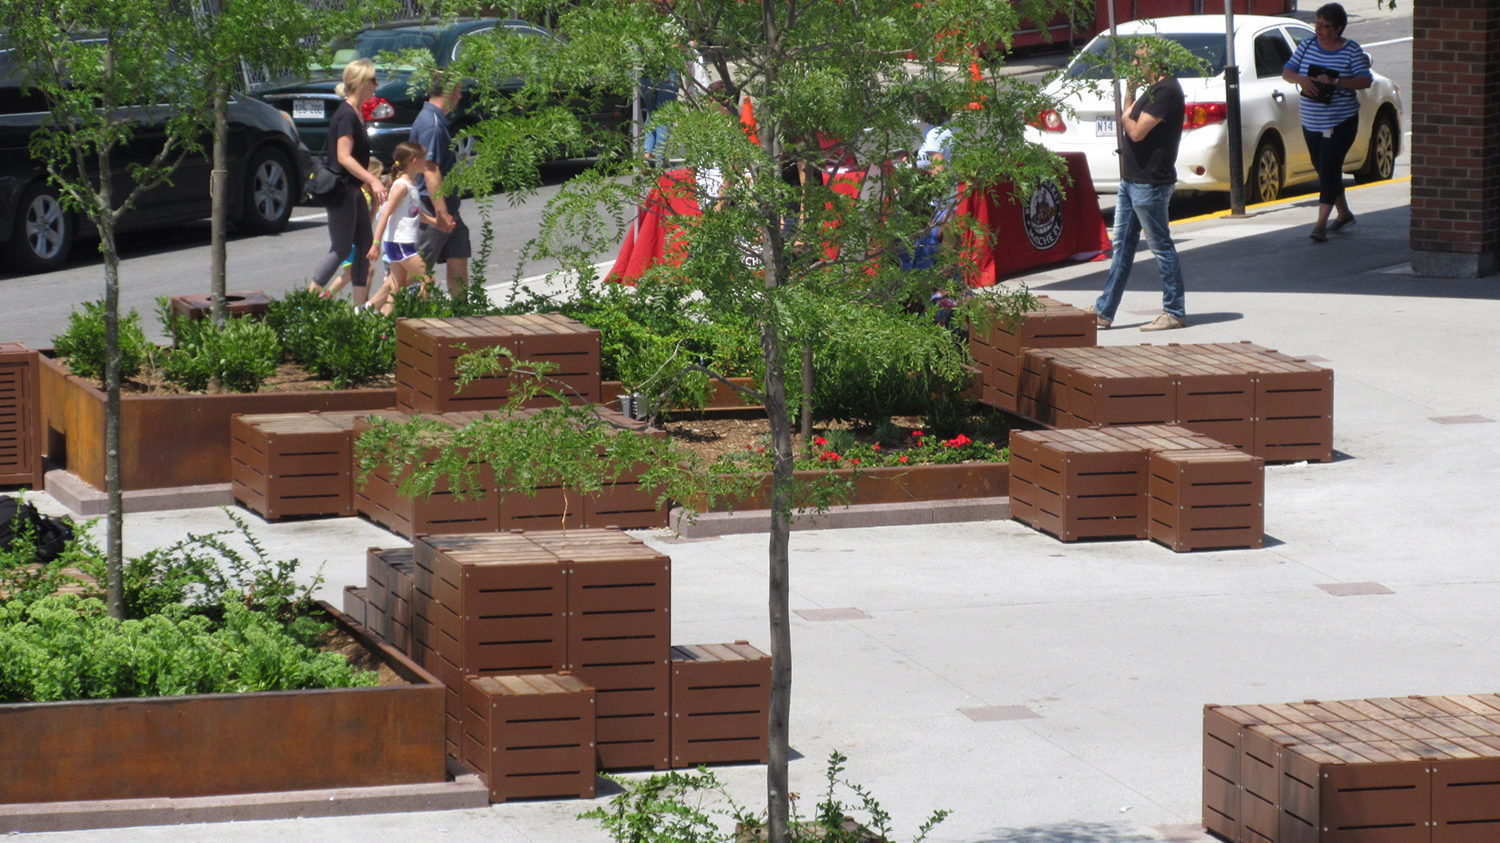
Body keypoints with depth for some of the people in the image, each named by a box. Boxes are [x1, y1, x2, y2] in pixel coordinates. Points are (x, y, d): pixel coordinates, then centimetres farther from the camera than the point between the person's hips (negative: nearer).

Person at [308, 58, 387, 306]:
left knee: (364, 246, 9)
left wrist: (371, 184, 26)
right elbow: (344, 157, -23)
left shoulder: (355, 113, 13)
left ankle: (361, 306, 12)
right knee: (341, 248, -7)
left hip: (353, 190, 10)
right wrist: (373, 181, -27)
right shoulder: (346, 114, -17)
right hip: (340, 189, -10)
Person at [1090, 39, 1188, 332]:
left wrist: (1126, 116, -3)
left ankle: (1174, 313, 5)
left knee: (1161, 248, -2)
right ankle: (1104, 311, 18)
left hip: (1150, 184, -11)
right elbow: (1130, 126, 15)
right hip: (1131, 180, 11)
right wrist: (1129, 92, 6)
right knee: (1122, 245, 13)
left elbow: (1136, 132, -22)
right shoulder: (1153, 89, 15)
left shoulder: (1166, 91, -18)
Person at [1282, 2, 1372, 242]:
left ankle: (1321, 224, -17)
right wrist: (1299, 79, -19)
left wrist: (1335, 82, -29)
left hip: (1341, 123, -6)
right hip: (1311, 123, 6)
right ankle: (1344, 214, 34)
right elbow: (1287, 71, 4)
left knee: (1329, 169, -15)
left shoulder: (1351, 51, -8)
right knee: (1324, 169, 15)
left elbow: (1365, 80, -16)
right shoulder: (1307, 46, 4)